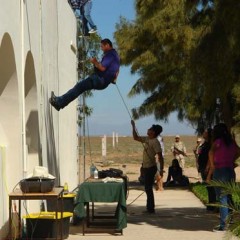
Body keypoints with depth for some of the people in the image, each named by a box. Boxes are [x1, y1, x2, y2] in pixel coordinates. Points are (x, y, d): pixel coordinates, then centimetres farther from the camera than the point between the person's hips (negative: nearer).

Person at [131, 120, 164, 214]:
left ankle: (150, 209, -1)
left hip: (150, 167, -9)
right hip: (146, 167, 9)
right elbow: (135, 138, 23)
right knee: (147, 188, 14)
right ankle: (149, 208, 21)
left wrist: (161, 169, -24)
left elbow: (160, 156, -20)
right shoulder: (147, 139, 11)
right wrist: (133, 127, 15)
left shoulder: (155, 142, -15)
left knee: (148, 188, -7)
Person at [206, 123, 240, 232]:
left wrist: (211, 165, -11)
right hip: (231, 171, 6)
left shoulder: (218, 142, -8)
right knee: (228, 197, 14)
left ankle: (223, 225, -3)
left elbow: (211, 152, -24)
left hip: (220, 171, -6)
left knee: (222, 199, -3)